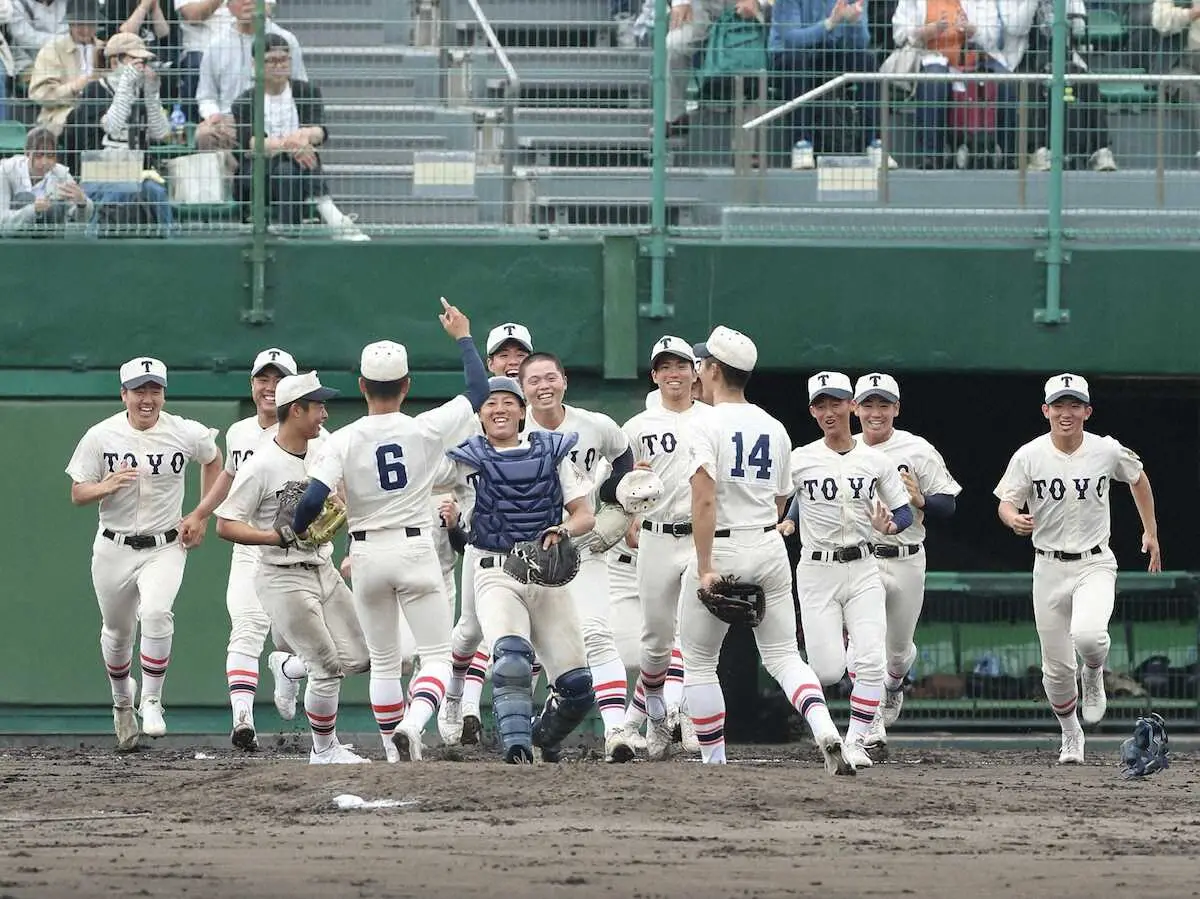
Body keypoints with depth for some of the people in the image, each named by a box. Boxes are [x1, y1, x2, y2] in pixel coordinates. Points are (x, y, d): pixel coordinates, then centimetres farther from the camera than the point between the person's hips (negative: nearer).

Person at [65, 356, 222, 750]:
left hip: (165, 547, -1)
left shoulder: (186, 434, -6)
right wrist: (106, 486, -26)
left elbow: (212, 460, 16)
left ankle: (151, 702, -14)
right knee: (117, 631, 14)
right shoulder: (101, 436, -7)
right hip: (113, 550, 2)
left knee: (156, 614, -27)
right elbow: (77, 494, -3)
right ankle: (122, 701, 42)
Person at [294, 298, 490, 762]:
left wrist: (298, 532, 4)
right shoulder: (426, 430, -8)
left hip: (367, 555, 2)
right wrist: (462, 336, 20)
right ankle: (412, 724, -26)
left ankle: (396, 751, 15)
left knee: (384, 661, 15)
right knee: (436, 655, 0)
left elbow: (313, 500, -18)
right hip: (415, 550, -2)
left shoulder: (343, 441, -9)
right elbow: (479, 390, 6)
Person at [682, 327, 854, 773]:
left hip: (722, 550, -5)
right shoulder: (774, 428, 9)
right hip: (770, 548, 5)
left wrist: (705, 568, -23)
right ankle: (825, 732, -17)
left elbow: (704, 500, -21)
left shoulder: (708, 424, -11)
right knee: (782, 655, 8)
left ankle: (714, 762, 7)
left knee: (698, 662, 9)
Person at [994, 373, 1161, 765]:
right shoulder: (1029, 456, -7)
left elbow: (1138, 478, 14)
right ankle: (1071, 737, 30)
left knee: (1088, 635, -30)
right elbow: (1006, 503, -4)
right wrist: (1014, 519, -28)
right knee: (1057, 668, 4)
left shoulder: (1108, 451, -5)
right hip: (1049, 567, 1)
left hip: (1095, 564, -1)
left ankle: (1094, 676, 7)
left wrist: (1151, 532, 17)